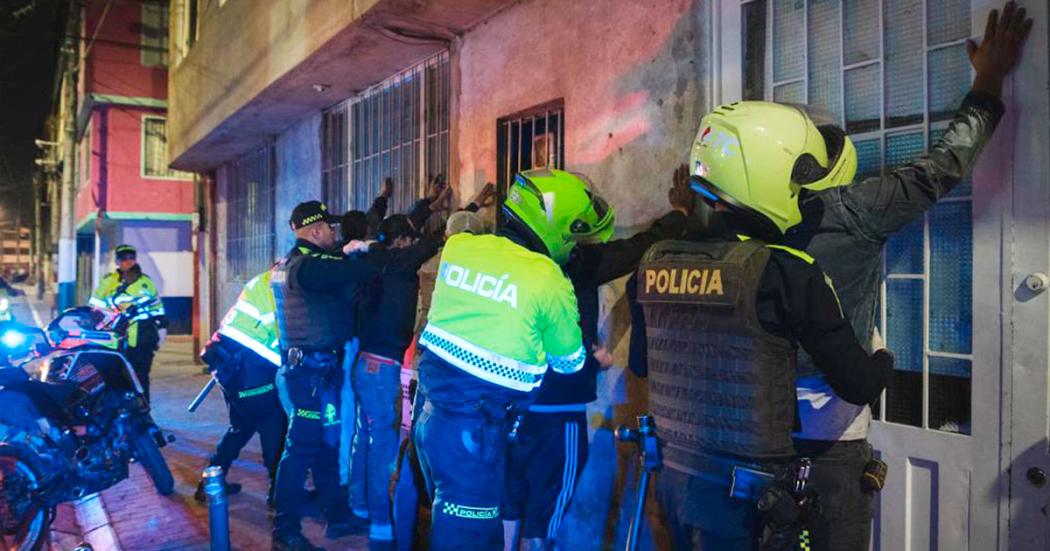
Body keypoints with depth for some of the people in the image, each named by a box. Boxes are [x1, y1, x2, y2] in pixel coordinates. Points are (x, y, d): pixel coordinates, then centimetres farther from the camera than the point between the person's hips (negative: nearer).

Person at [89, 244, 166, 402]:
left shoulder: (146, 282, 11)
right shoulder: (108, 281, 5)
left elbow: (157, 307, 16)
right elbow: (93, 306, 9)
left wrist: (161, 327, 12)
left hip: (142, 341, 1)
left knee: (141, 377, 7)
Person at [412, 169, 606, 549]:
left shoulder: (459, 247, 1)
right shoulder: (549, 281, -13)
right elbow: (570, 362, 2)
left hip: (428, 412, 7)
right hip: (473, 429, -6)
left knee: (451, 517, 23)